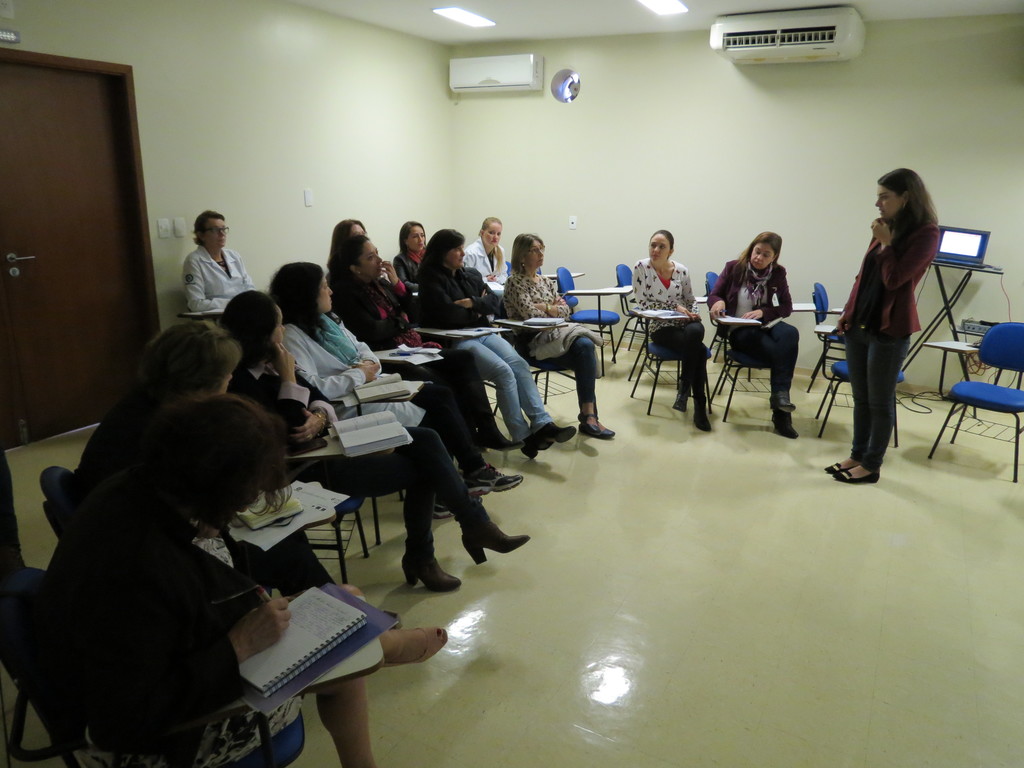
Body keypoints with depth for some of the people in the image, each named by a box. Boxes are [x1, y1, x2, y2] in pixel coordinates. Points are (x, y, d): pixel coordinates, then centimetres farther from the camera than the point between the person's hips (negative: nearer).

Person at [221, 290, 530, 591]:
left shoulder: (267, 364, 5)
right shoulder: (242, 383, -22)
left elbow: (318, 397, 9)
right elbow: (291, 433, -25)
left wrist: (319, 417, -14)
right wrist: (288, 378, -20)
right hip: (312, 467, -8)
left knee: (425, 442, -5)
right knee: (423, 468, -6)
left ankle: (475, 525, 4)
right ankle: (476, 525, 17)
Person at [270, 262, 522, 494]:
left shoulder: (326, 321, 12)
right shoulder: (292, 336, -17)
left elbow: (361, 348, 18)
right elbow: (309, 388, -29)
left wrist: (368, 364, -6)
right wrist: (358, 374, -19)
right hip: (351, 407, -9)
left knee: (441, 394, -4)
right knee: (434, 417, -10)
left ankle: (474, 469, 0)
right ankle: (475, 470, 9)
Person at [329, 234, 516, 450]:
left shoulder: (380, 283, 16)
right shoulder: (345, 293, -8)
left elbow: (411, 311, 20)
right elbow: (372, 331, -18)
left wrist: (397, 284, 4)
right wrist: (401, 321, -1)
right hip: (387, 361, -9)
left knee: (464, 359, -5)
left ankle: (486, 430, -9)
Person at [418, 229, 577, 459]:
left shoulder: (471, 275, 20)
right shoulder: (431, 280, -2)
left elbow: (493, 302, 11)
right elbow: (450, 314, -15)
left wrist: (472, 303, -8)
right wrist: (478, 311, 1)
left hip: (483, 334, 7)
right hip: (455, 341, -6)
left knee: (519, 365, -19)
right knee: (504, 372, -25)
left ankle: (542, 424, -26)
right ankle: (523, 438, -22)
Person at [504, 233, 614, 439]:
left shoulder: (546, 282, 22)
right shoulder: (515, 282, 0)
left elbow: (566, 310, 12)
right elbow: (530, 313, -12)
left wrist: (543, 307, -2)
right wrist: (553, 309, 3)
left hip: (554, 334, 6)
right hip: (531, 339, -6)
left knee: (585, 346, -28)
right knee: (584, 349, -29)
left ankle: (588, 416, -32)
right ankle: (588, 416, -27)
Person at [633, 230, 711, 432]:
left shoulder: (681, 270, 5)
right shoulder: (641, 267, -4)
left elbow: (691, 300, 16)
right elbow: (643, 304, -7)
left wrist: (693, 313, -7)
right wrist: (675, 307, -15)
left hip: (685, 324, 3)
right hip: (660, 327, -3)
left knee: (695, 331, -36)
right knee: (698, 349, -30)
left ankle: (684, 386, -18)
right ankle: (699, 404, -14)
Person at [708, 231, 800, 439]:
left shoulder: (778, 273, 5)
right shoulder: (734, 268, 0)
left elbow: (787, 307, 5)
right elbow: (713, 296, 1)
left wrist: (763, 312, -15)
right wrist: (718, 303, -24)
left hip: (768, 326, 2)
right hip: (740, 331, -2)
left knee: (790, 333, -34)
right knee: (783, 351, -30)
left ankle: (780, 396, -33)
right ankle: (781, 410, -24)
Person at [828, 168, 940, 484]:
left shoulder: (925, 233, -10)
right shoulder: (886, 228, 10)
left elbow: (895, 278, -18)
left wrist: (886, 243, -11)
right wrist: (848, 311, 14)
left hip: (889, 329, -7)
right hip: (858, 324, 7)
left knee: (880, 401, 4)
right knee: (860, 398, 14)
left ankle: (872, 465, 15)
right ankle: (857, 455, 26)